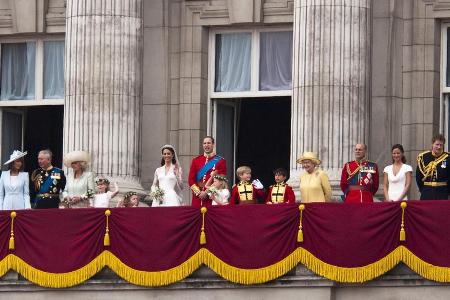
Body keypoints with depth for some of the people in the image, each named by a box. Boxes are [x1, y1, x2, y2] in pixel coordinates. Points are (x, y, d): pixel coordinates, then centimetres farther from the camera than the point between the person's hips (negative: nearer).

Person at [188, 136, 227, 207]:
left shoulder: (220, 161, 1)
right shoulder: (196, 160, 11)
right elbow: (191, 179, 8)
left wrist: (207, 192, -11)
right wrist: (198, 192, -6)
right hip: (197, 198, 3)